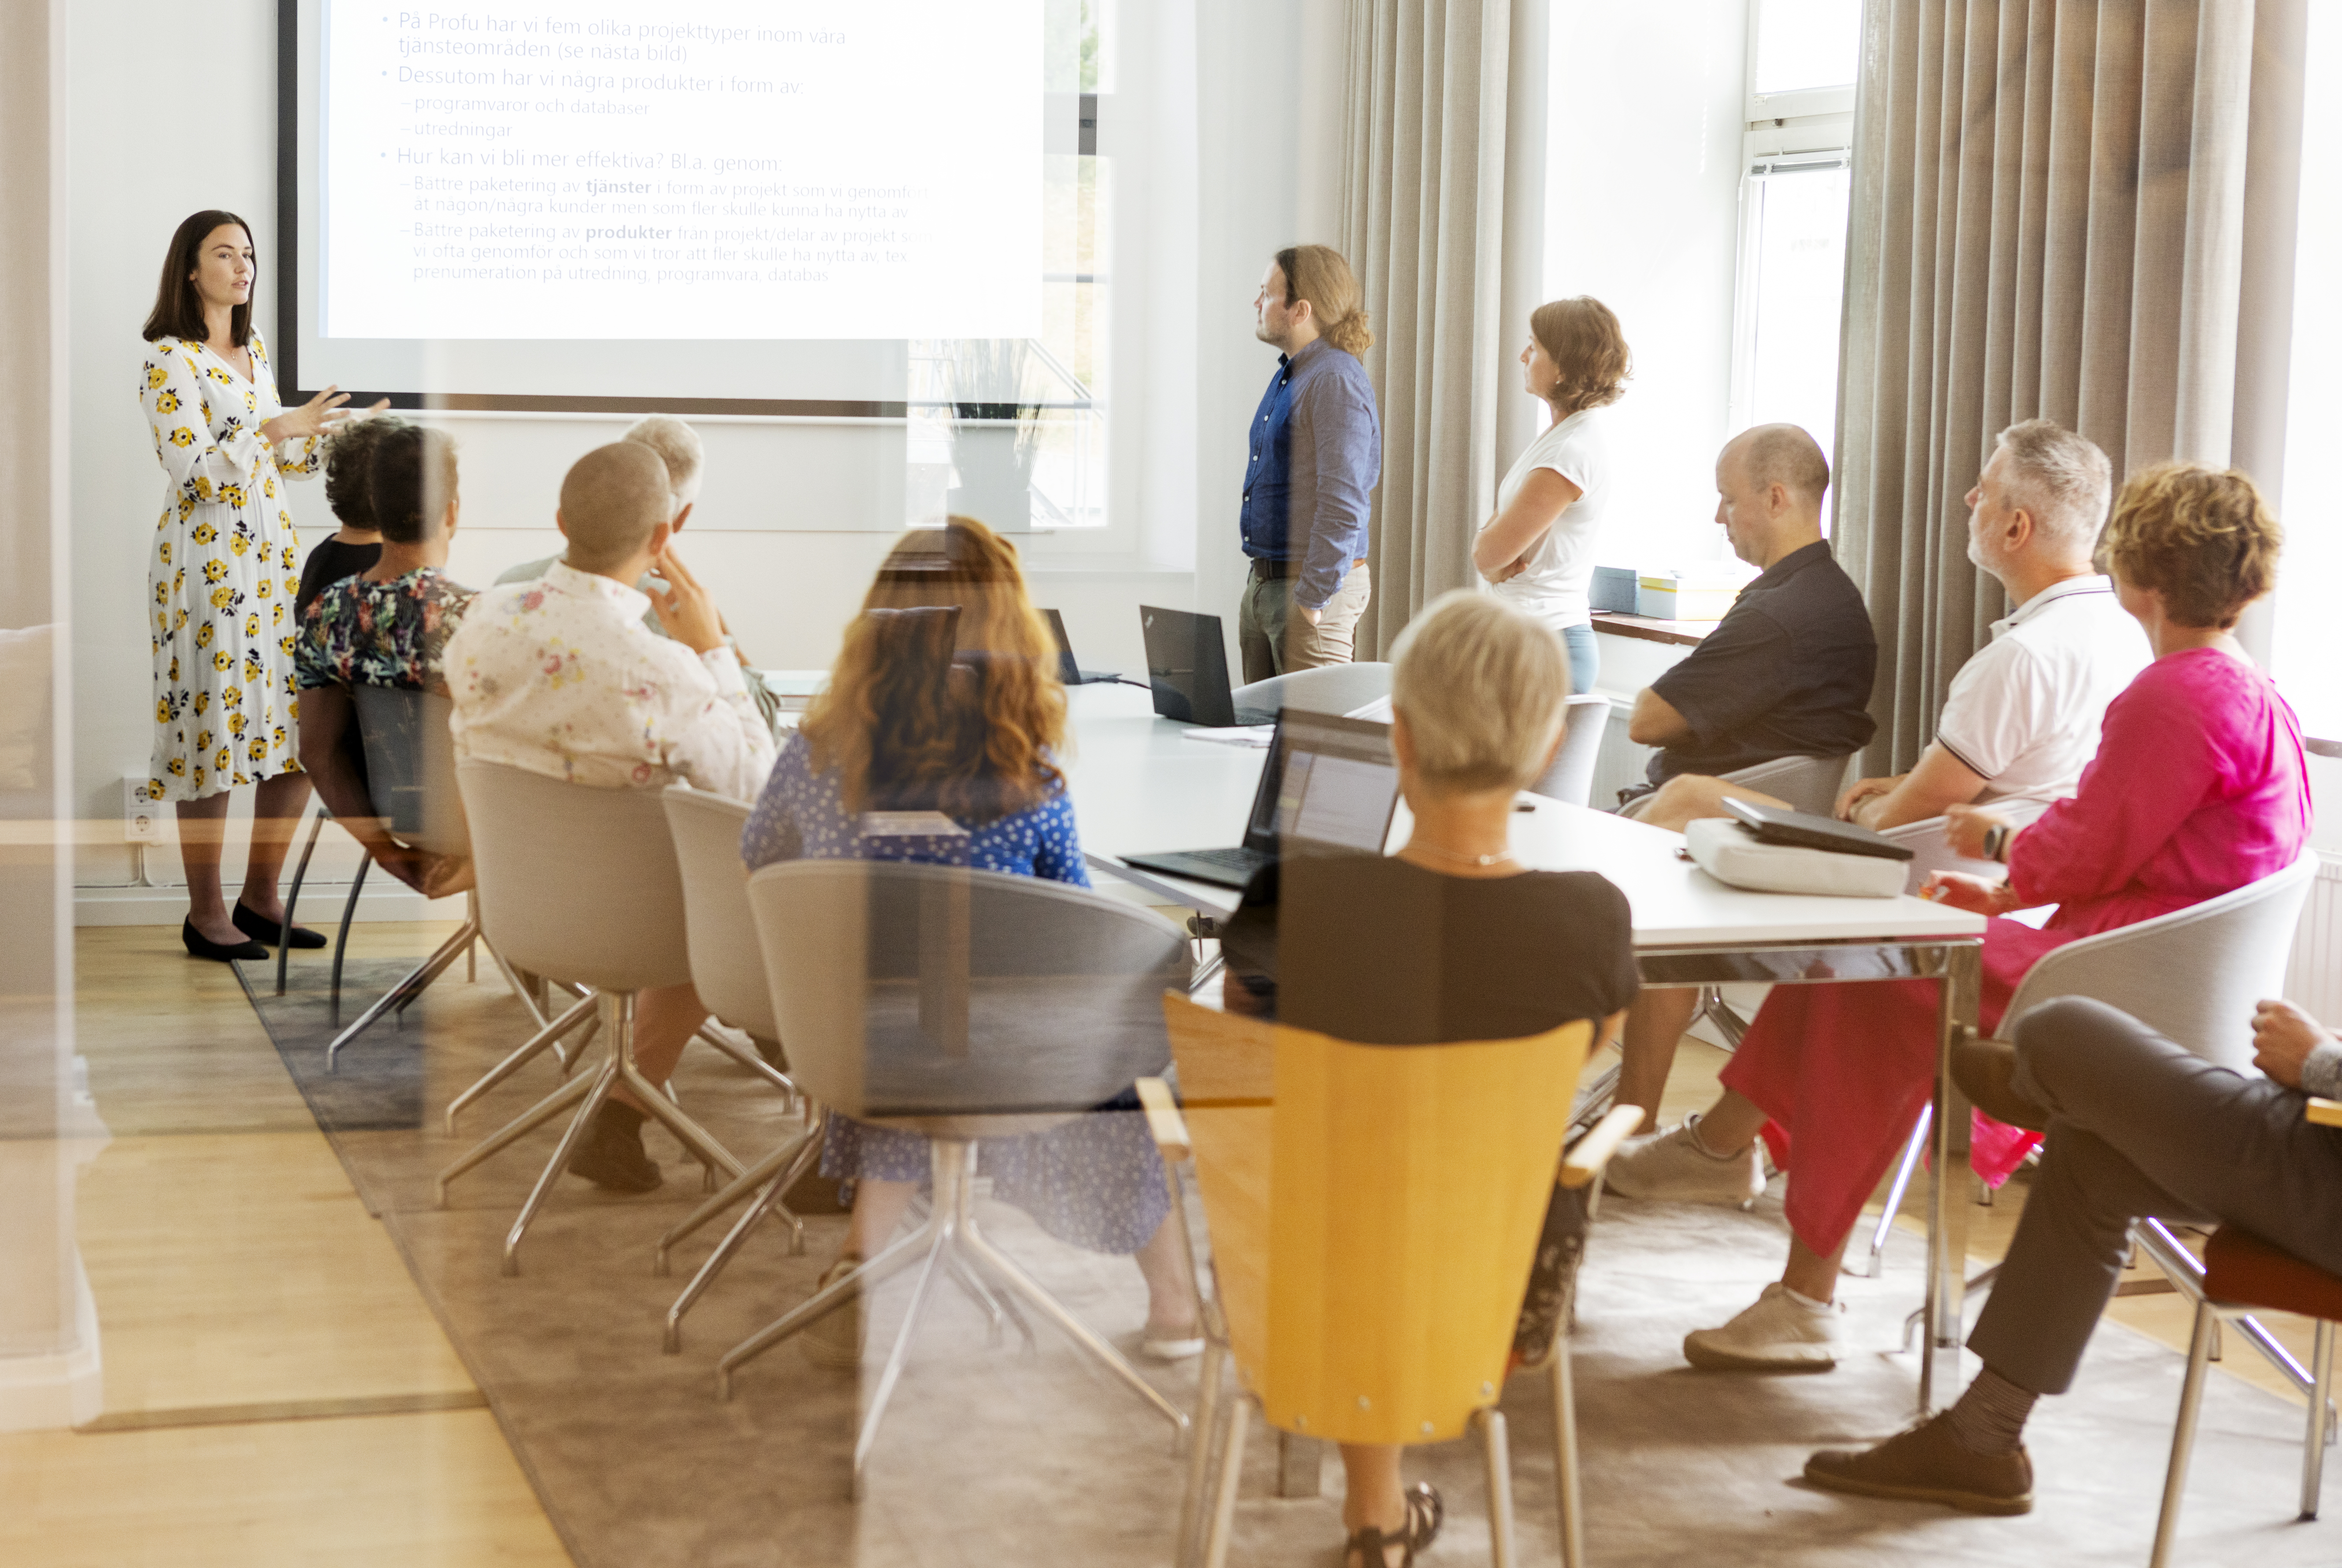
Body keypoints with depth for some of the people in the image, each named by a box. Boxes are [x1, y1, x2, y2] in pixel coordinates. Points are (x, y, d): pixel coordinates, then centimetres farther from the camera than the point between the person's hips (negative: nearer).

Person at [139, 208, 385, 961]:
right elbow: (193, 470, -18)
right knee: (214, 725, -4)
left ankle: (260, 897, 17)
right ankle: (206, 914, 6)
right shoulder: (167, 360, -9)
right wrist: (276, 427, -24)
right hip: (205, 560, -8)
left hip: (273, 553, 8)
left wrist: (331, 435, 4)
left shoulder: (255, 351, 14)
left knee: (304, 725, 5)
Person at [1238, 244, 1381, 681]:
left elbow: (1344, 502, -22)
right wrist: (1261, 580, 20)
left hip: (1309, 587, -10)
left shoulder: (1336, 381, -17)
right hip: (1264, 581, 10)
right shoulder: (1288, 375, 15)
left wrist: (1313, 597, -21)